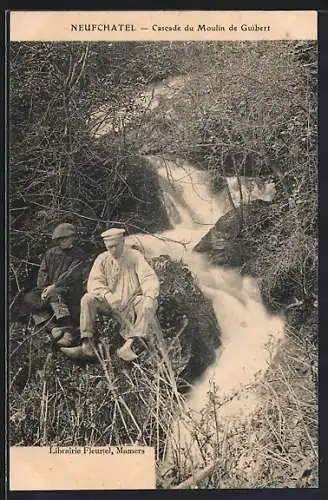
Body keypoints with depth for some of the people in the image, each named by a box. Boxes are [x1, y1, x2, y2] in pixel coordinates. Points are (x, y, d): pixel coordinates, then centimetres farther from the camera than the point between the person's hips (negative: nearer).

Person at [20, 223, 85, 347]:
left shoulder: (77, 255, 0)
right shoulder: (50, 253, 14)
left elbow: (71, 275, -14)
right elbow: (42, 272, 6)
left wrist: (54, 286, -24)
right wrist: (45, 289, -12)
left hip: (69, 289, -5)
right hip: (48, 288, 6)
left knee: (54, 295, -37)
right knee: (28, 299, -19)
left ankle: (68, 331, -44)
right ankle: (53, 327, -37)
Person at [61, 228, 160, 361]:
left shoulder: (135, 256, -3)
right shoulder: (102, 259, 3)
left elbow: (149, 278, -13)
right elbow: (94, 282, -8)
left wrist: (149, 296, -34)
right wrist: (108, 296, -28)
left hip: (132, 302, -1)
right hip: (110, 303, 2)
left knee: (151, 304, -30)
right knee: (87, 299, -22)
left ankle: (128, 345, -41)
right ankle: (87, 345, -27)